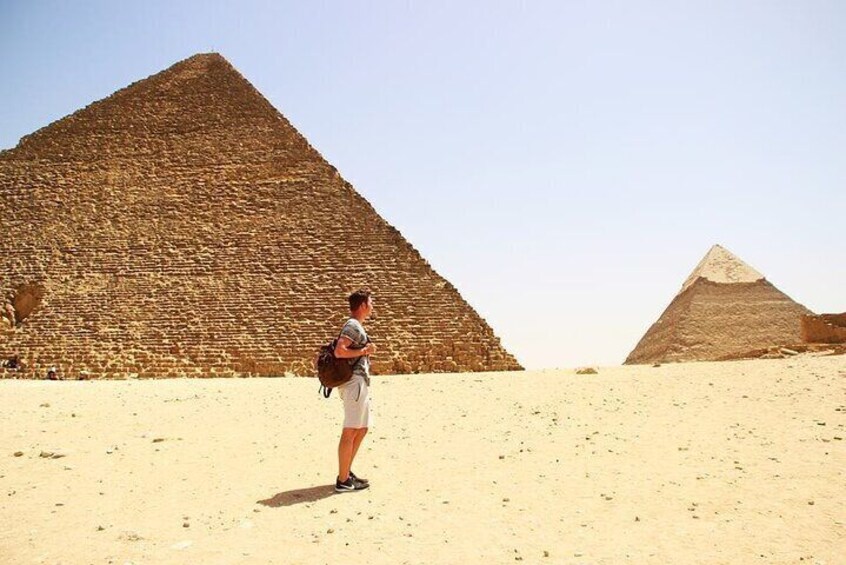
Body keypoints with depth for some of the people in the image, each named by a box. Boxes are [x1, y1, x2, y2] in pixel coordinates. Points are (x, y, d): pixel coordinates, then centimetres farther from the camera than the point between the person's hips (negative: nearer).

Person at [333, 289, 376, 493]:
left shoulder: (356, 326, 19)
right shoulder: (353, 326, -12)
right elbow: (339, 351, -24)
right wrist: (364, 350, -16)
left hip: (360, 384, 11)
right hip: (355, 382, -11)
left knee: (361, 430, 16)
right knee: (350, 432, -7)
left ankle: (346, 473, 23)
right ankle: (343, 481, -2)